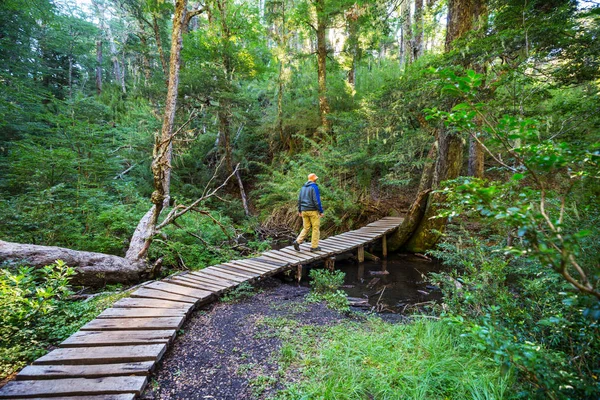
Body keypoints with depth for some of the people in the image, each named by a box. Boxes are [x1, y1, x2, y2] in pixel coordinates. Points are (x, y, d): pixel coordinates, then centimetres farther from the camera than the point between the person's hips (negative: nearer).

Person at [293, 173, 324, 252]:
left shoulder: (303, 187, 11)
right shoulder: (314, 187, -11)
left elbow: (299, 200, 12)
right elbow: (317, 200, -17)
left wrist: (299, 210, 19)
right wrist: (321, 211, -11)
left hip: (304, 211, 7)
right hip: (313, 211, -6)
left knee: (306, 228, 12)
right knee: (315, 228, 4)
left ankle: (298, 241, -4)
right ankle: (314, 246, 8)